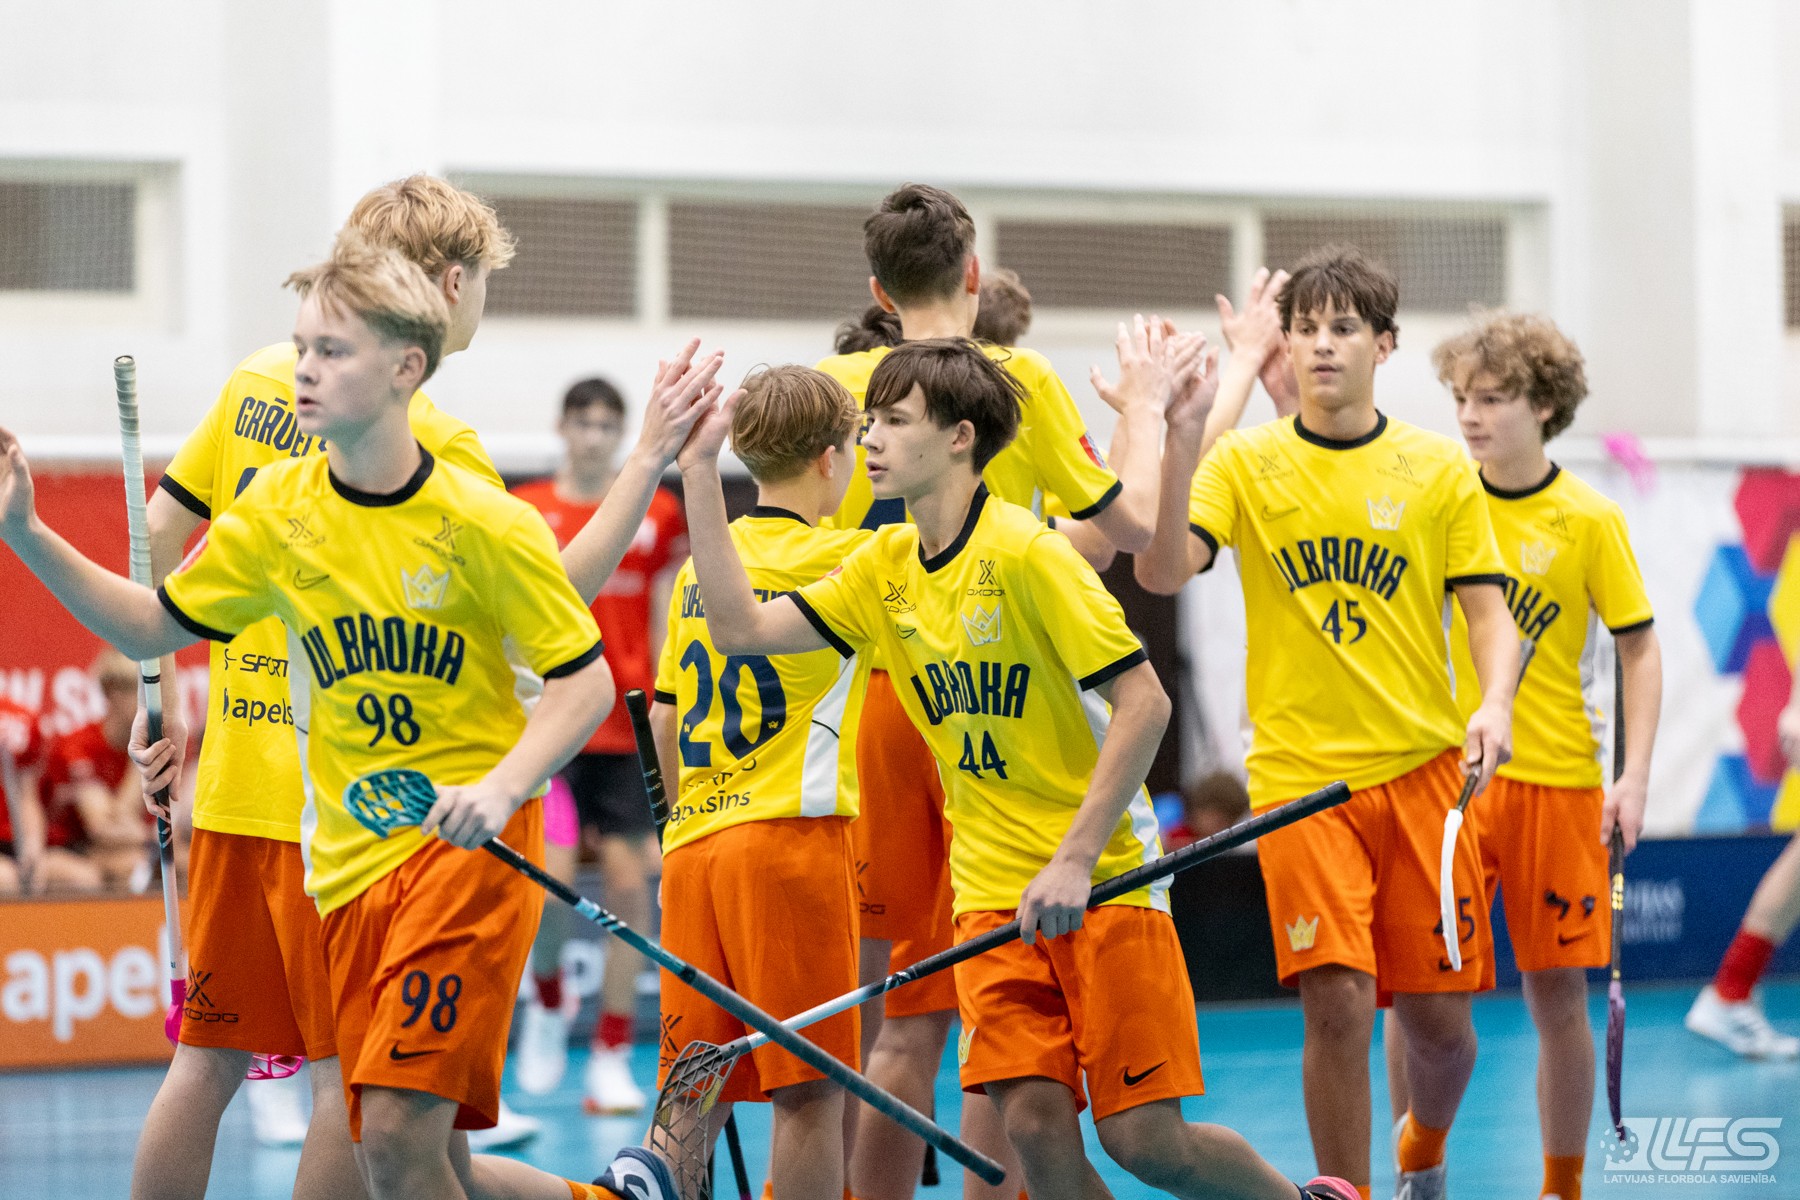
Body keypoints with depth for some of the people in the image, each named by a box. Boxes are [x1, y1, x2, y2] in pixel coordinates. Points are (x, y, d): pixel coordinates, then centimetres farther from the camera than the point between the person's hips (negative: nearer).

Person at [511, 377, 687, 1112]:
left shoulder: (657, 514, 6)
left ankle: (611, 1059, 5)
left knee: (629, 882, -2)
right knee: (550, 874, -14)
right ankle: (547, 1003, 17)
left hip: (628, 728, 1)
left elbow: (665, 624, 10)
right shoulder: (522, 512, 3)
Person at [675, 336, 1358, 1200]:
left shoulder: (1028, 554, -15)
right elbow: (742, 627, 7)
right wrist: (699, 476, 1)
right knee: (1034, 1122, -10)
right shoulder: (886, 569, 7)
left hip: (1104, 881, -6)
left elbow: (1143, 703, -18)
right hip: (992, 892, 6)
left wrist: (1075, 861, -21)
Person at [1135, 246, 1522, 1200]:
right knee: (1336, 1001, -14)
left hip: (1423, 766, 1)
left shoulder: (1439, 468, 6)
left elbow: (1488, 608, 5)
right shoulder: (1243, 462, 3)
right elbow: (1163, 573, -10)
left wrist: (1494, 704, -13)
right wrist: (1181, 439, -21)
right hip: (1300, 772, -1)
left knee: (1438, 1018, 3)